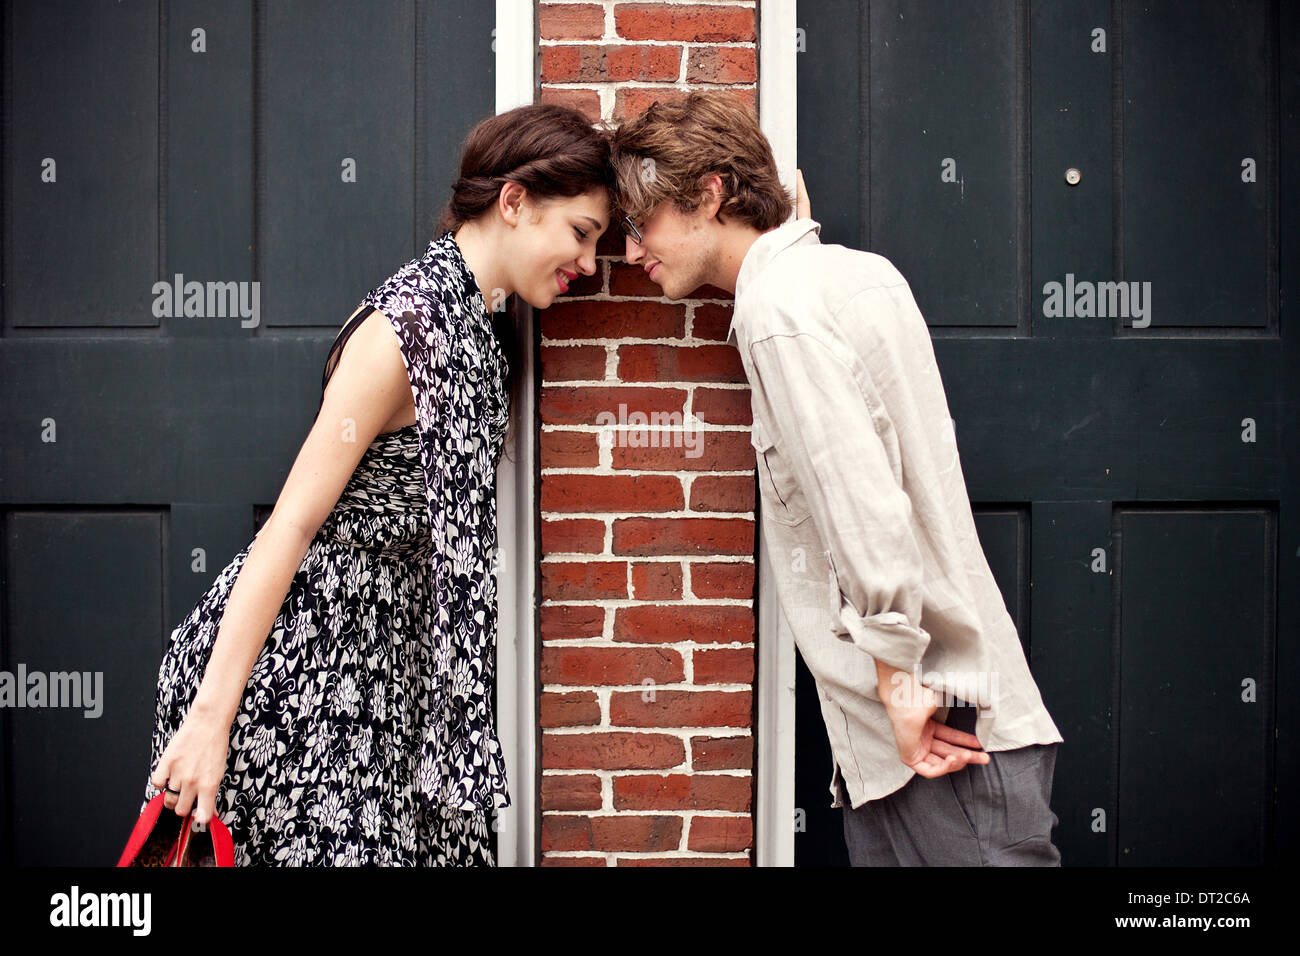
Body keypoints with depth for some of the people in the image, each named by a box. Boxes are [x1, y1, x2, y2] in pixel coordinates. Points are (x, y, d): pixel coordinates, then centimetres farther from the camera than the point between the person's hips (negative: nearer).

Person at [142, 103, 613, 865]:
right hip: (295, 660, -9)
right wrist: (210, 716, -22)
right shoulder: (407, 323, -21)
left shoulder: (480, 318, 6)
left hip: (381, 653, 9)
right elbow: (292, 523, -22)